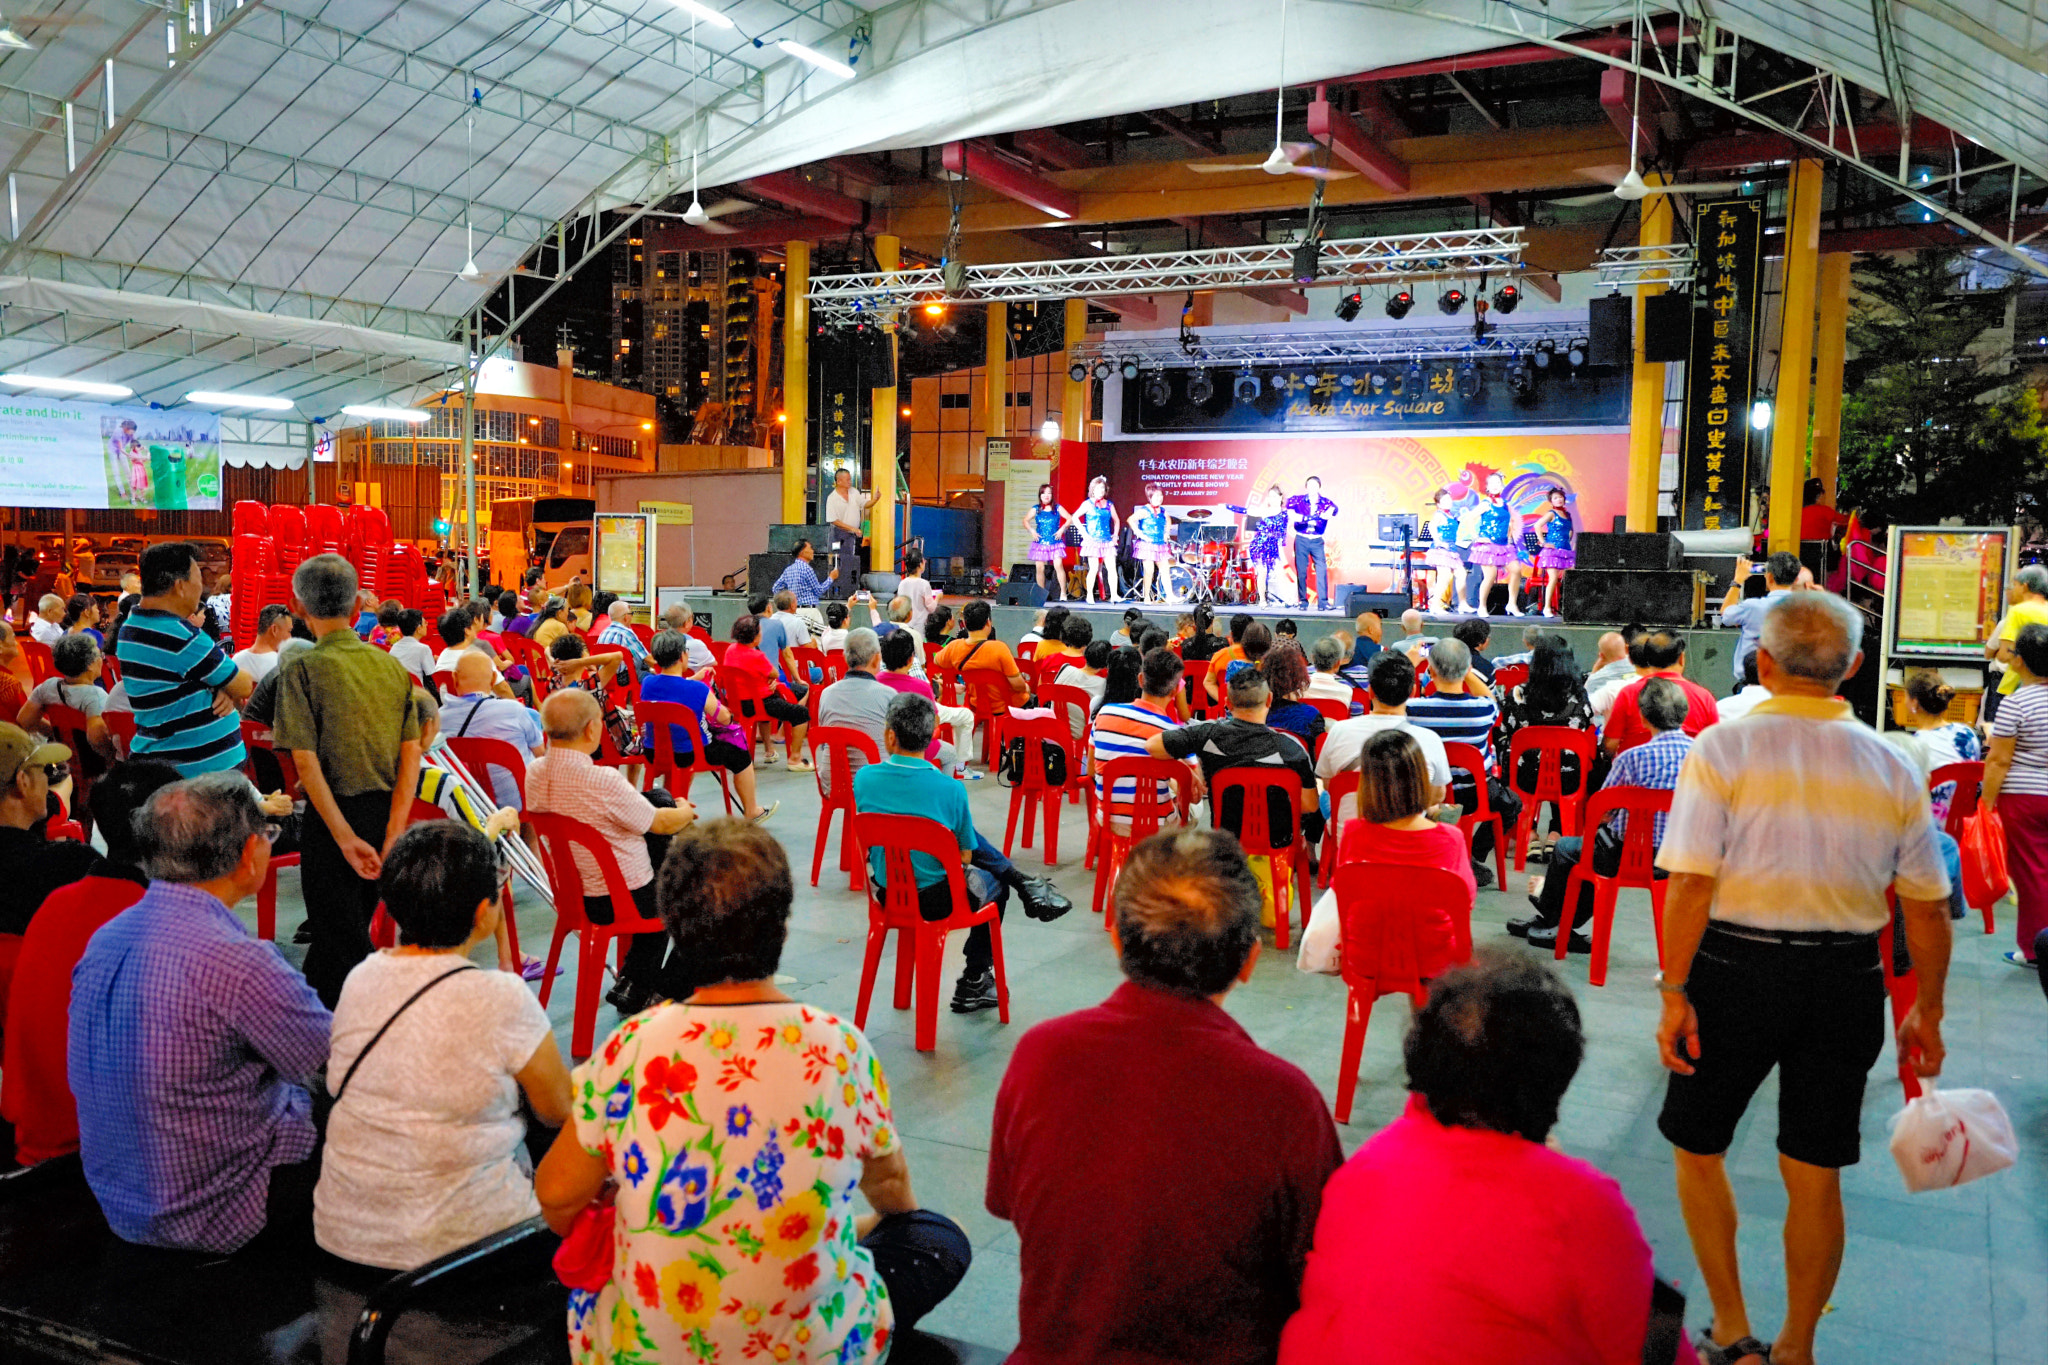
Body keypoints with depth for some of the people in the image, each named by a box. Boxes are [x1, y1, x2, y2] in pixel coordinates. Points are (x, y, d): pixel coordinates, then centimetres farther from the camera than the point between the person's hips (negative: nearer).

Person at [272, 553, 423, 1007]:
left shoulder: (302, 670, -11)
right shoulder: (392, 666, 3)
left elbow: (306, 763, -17)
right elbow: (411, 754, -3)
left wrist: (346, 838, -18)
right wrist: (392, 834, -6)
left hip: (334, 816, -5)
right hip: (386, 812, 5)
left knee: (345, 947, 4)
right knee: (351, 930, 20)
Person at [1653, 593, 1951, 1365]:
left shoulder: (1722, 749, -9)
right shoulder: (1891, 769, 1)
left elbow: (1692, 884, -16)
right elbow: (1928, 909, 5)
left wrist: (1675, 991, -11)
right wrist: (1926, 1011, 16)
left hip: (1736, 968, -3)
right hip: (1845, 980, 3)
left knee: (1698, 1147, 17)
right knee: (1814, 1174, 14)